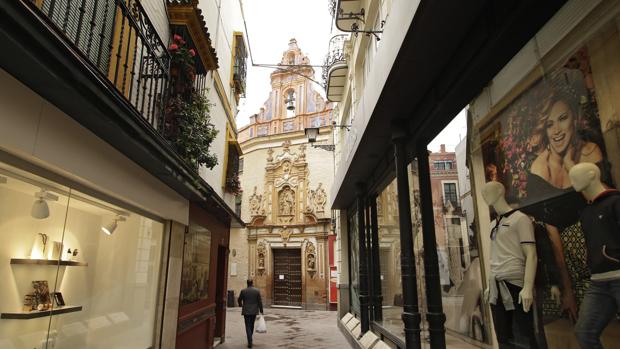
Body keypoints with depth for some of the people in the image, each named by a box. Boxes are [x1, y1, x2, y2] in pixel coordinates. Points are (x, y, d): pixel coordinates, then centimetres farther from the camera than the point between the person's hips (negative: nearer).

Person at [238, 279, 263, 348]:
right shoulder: (257, 291, -5)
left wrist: (241, 305, 27)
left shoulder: (243, 291, -6)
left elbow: (239, 300, 5)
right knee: (251, 325, 19)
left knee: (248, 326, 2)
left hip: (246, 311, -2)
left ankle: (250, 342, -8)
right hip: (254, 311, 2)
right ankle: (250, 339, 32)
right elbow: (260, 302, -5)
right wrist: (261, 311, 3)